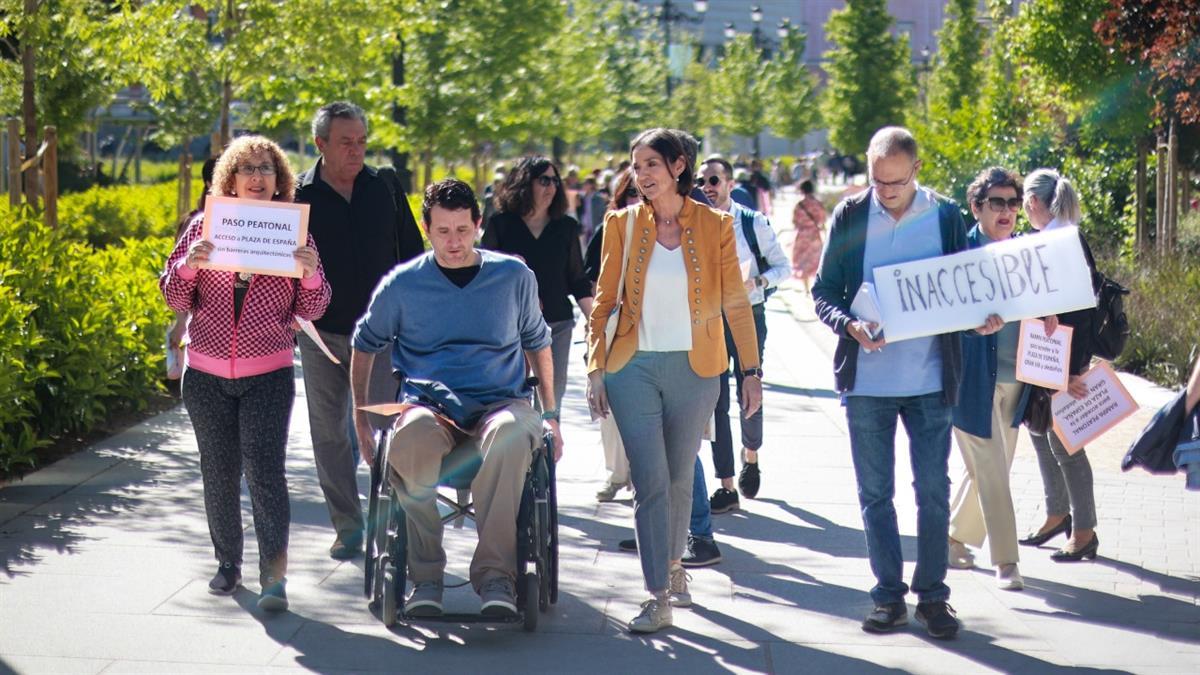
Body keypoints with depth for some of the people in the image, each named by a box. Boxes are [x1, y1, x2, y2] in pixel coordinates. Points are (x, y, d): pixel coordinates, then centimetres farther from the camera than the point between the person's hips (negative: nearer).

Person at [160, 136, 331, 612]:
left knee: (265, 471, -10)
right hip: (207, 375, 2)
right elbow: (174, 299, 4)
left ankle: (274, 576, -9)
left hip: (269, 375, -2)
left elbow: (310, 311, 3)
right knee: (219, 473, 9)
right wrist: (188, 264, -16)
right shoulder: (204, 226, 3)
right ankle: (227, 563, 24)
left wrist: (311, 274, -17)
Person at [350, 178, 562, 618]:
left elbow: (537, 343, 23)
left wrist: (551, 416, 18)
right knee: (413, 438, -40)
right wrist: (360, 418, 15)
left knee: (511, 435, -40)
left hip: (500, 404, 0)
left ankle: (495, 572, -34)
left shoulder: (514, 276, 10)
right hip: (429, 407, 0)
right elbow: (365, 344, 21)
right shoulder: (402, 284, 8)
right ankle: (425, 575, -26)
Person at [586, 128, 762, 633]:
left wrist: (751, 371, -2)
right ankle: (659, 597, -7)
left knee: (680, 478, 12)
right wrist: (596, 369, 0)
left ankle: (673, 565, 35)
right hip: (634, 368, 0)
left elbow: (736, 304, 1)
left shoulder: (714, 226, 0)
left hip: (694, 369, 1)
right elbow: (604, 301, 5)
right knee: (651, 480, -8)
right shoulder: (622, 224, 2)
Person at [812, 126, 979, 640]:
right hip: (866, 380, 1)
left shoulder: (945, 215, -1)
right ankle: (889, 595, 19)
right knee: (875, 494, 8)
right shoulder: (850, 215, -2)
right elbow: (823, 292, 1)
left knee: (933, 492, 4)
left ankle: (932, 594, 16)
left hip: (930, 379, 0)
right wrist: (849, 324, -19)